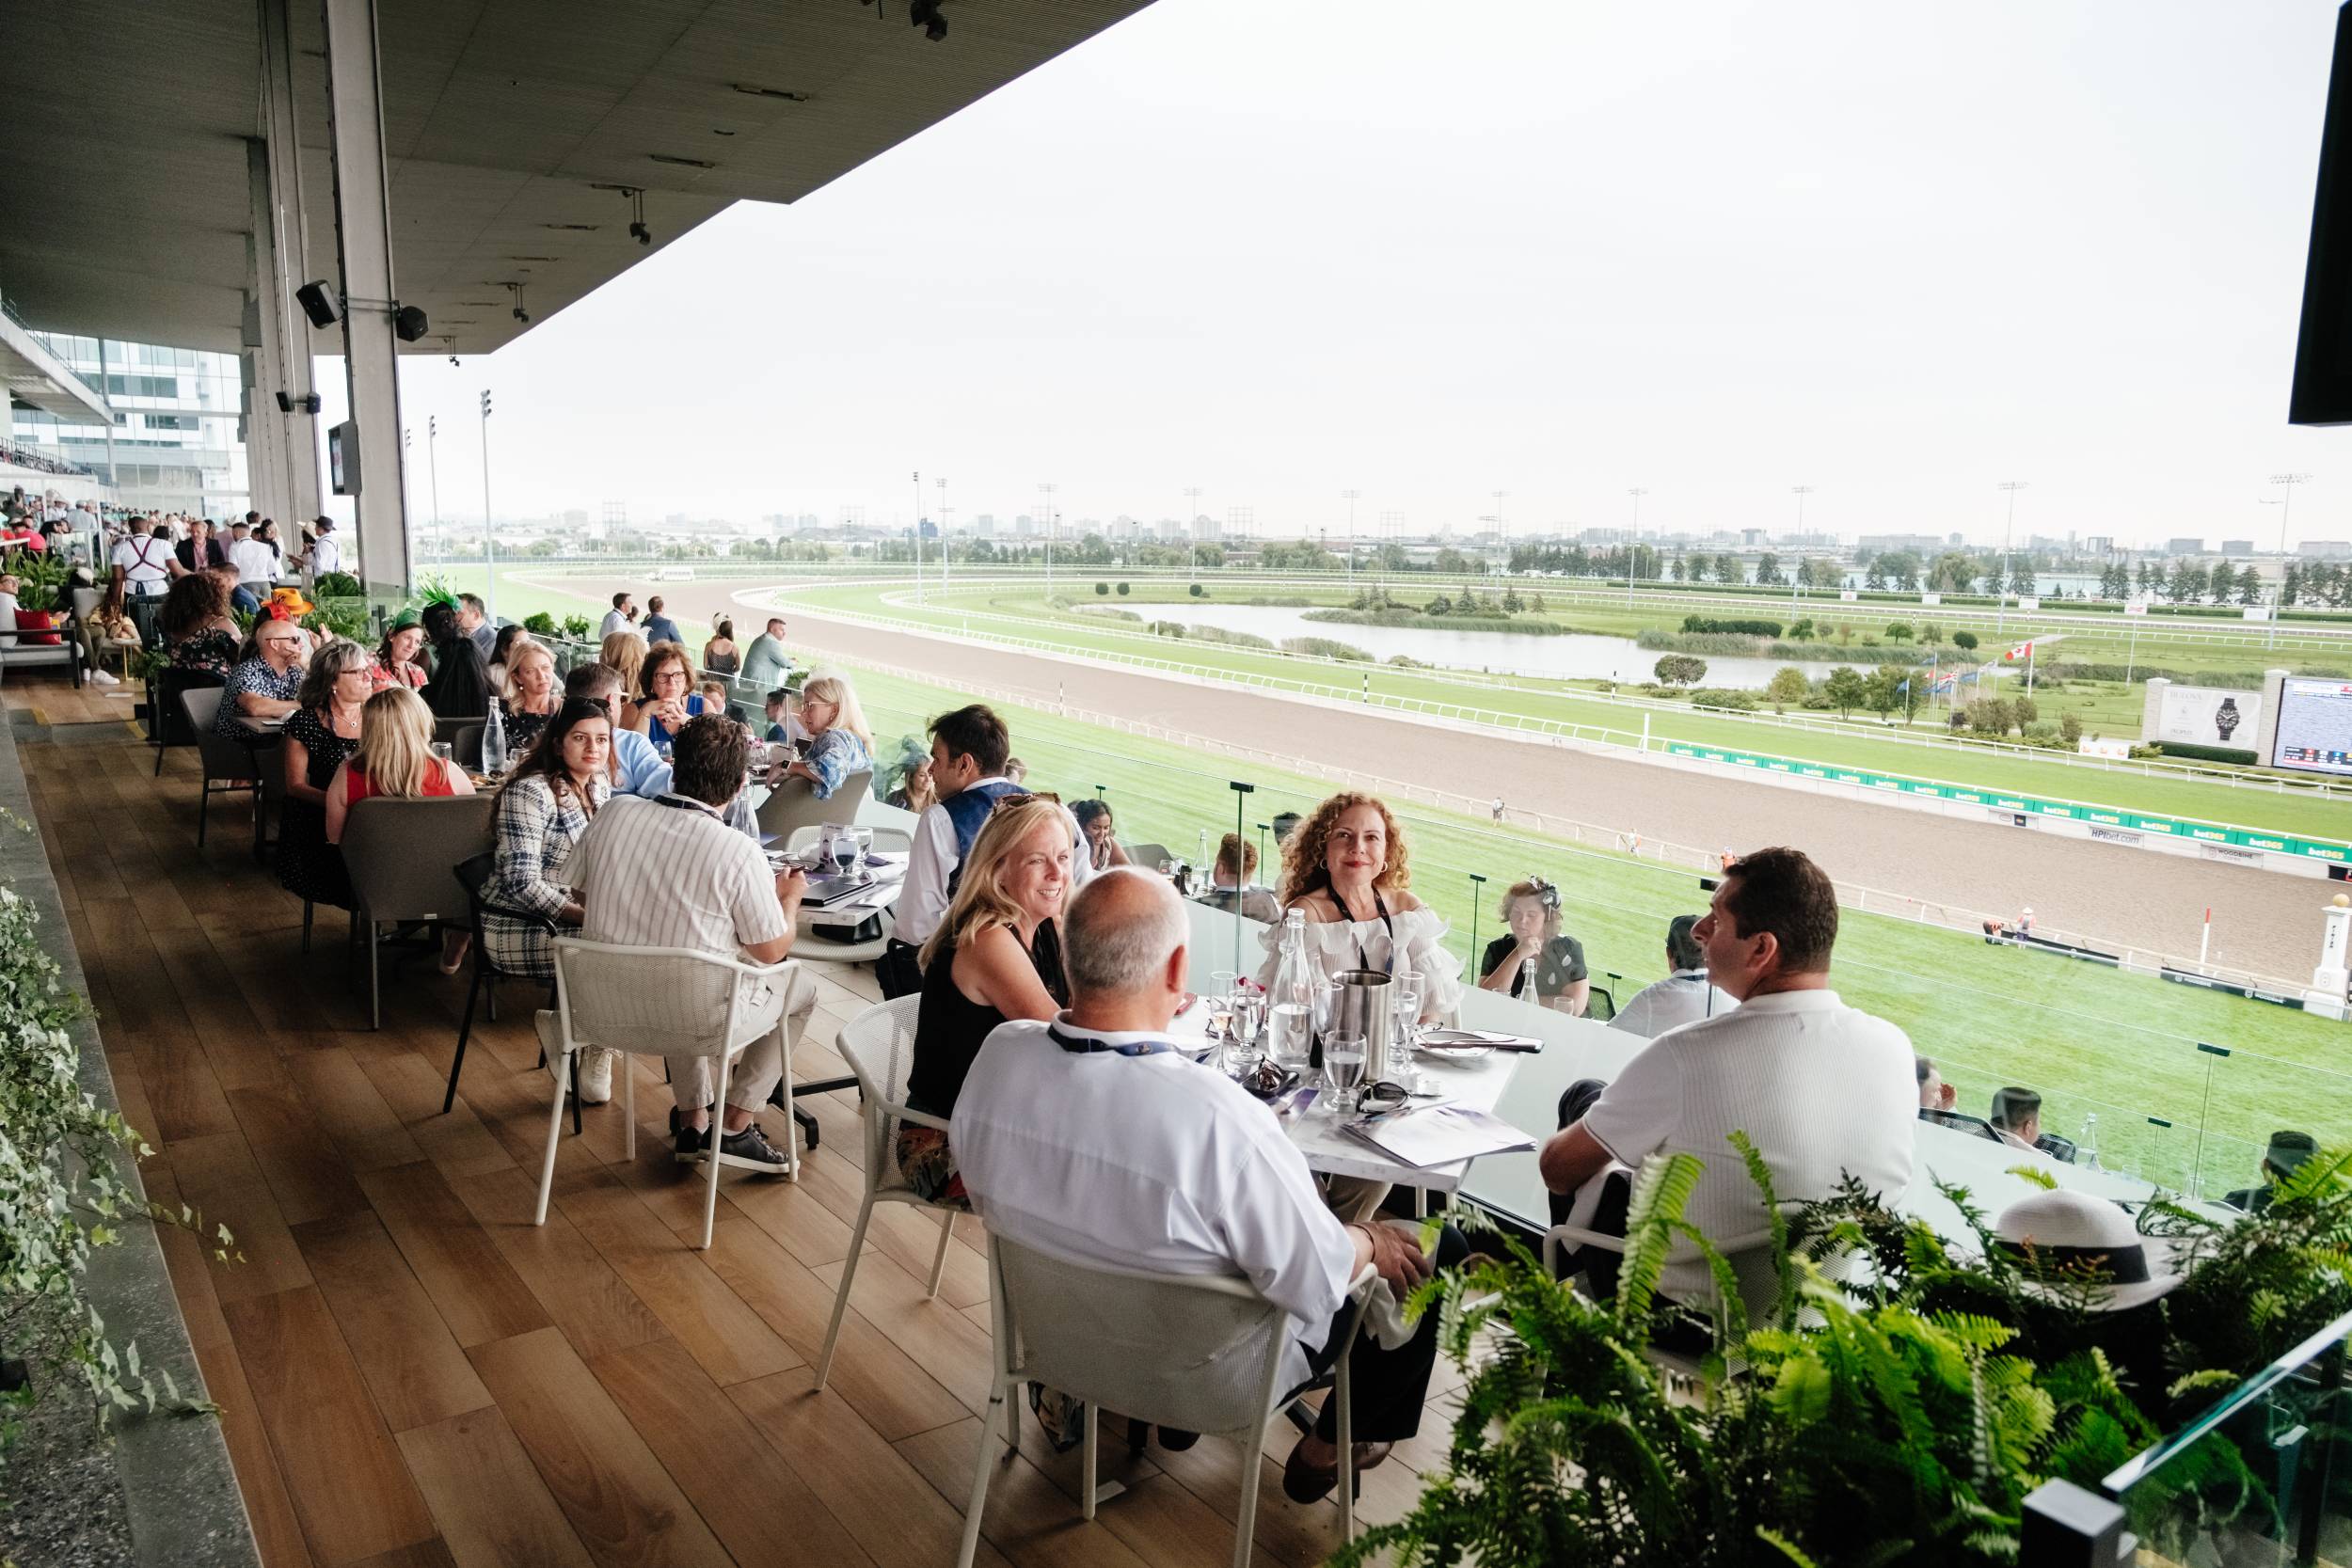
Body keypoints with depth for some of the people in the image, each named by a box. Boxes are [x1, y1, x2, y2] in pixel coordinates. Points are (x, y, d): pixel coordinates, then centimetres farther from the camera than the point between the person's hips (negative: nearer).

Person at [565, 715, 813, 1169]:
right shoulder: (740, 853, -21)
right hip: (700, 1018, -5)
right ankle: (734, 1127, 20)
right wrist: (790, 896, 9)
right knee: (801, 987, 22)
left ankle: (692, 1123, 34)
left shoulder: (613, 812, -9)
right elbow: (771, 951, -10)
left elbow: (583, 897, 7)